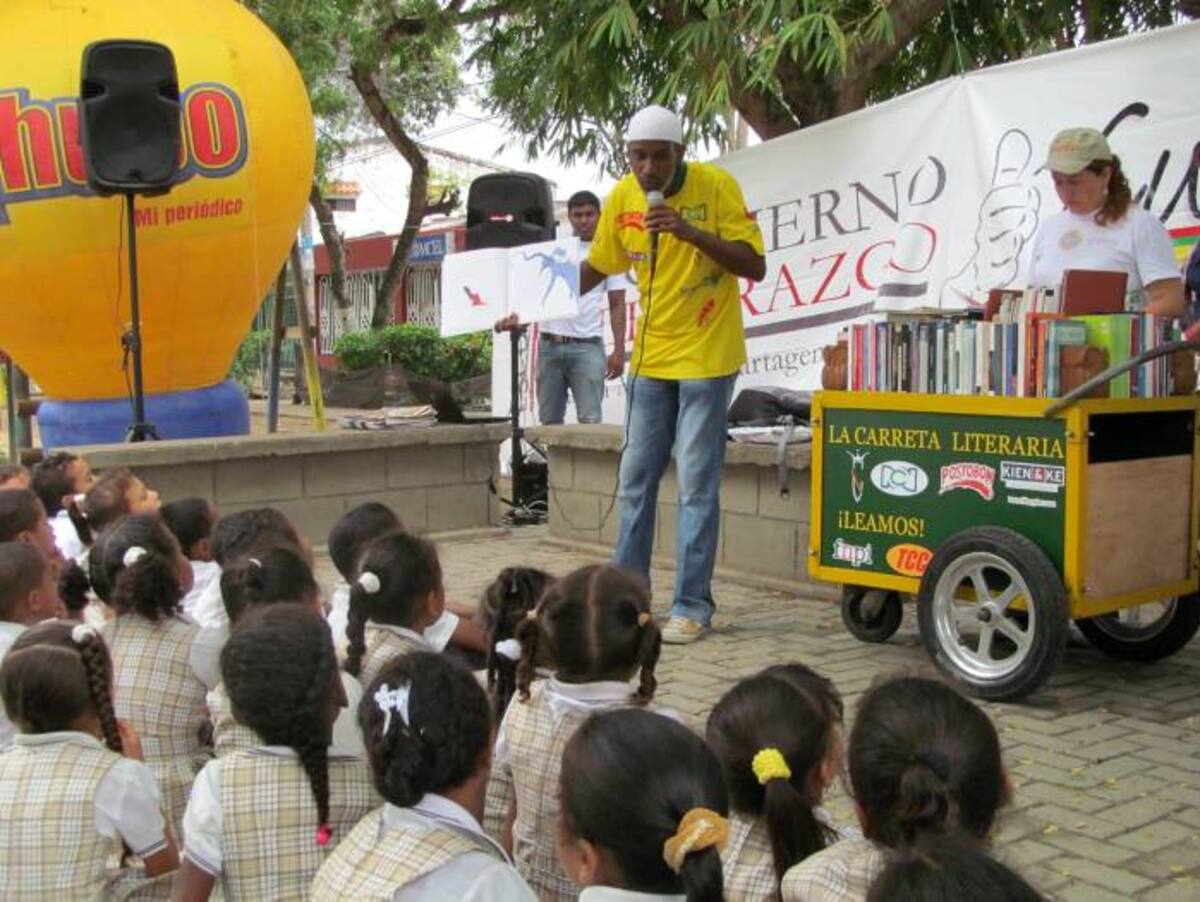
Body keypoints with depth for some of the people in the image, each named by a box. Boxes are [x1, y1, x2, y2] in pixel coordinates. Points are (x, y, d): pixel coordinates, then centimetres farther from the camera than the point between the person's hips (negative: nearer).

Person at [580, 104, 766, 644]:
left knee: (696, 486, -4)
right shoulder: (622, 198, -1)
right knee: (634, 481, 10)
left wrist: (693, 234, -27)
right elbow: (596, 268, 11)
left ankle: (692, 606, 4)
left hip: (707, 357, -5)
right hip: (650, 357, 5)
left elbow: (755, 266, -16)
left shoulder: (716, 186, -13)